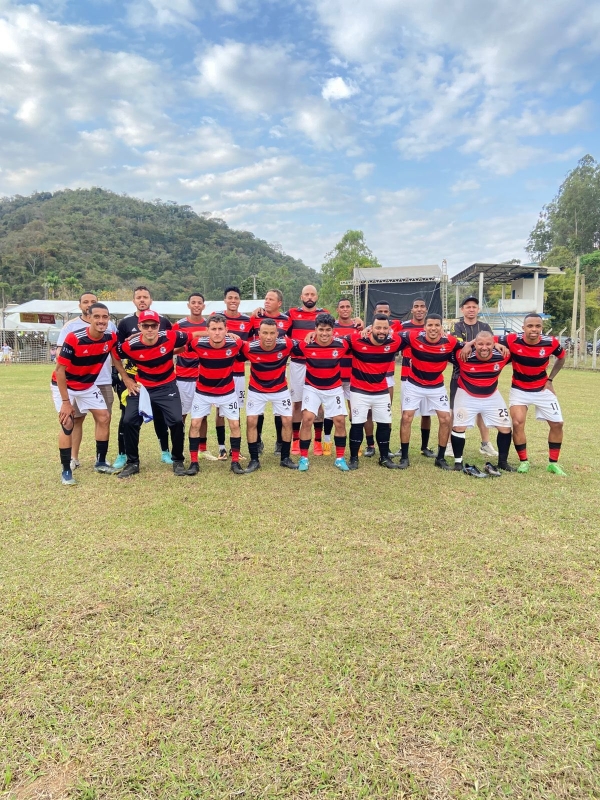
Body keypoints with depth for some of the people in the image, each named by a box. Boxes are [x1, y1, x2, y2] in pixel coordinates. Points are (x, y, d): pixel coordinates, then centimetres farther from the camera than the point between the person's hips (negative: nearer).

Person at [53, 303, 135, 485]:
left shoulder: (111, 337, -16)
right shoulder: (73, 339, -31)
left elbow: (116, 358, 6)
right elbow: (60, 370, -26)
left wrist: (126, 378, -2)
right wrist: (65, 401, -26)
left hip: (88, 385, 5)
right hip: (65, 386, -5)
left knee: (104, 418, 3)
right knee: (67, 424, -13)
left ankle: (101, 462, 17)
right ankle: (66, 470, -1)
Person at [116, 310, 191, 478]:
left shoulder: (171, 338, -18)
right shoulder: (130, 346, -17)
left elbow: (192, 338, -2)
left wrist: (173, 352, -2)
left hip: (167, 387, -1)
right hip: (141, 387, 1)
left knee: (176, 422, -12)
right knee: (129, 422, -5)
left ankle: (178, 461, 10)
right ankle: (132, 463, 13)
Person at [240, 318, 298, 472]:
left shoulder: (286, 344, -24)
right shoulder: (249, 348, -27)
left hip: (280, 389, 1)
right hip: (256, 390, -1)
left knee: (287, 421, 0)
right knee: (251, 421, -6)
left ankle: (285, 458, 17)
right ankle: (254, 460, 7)